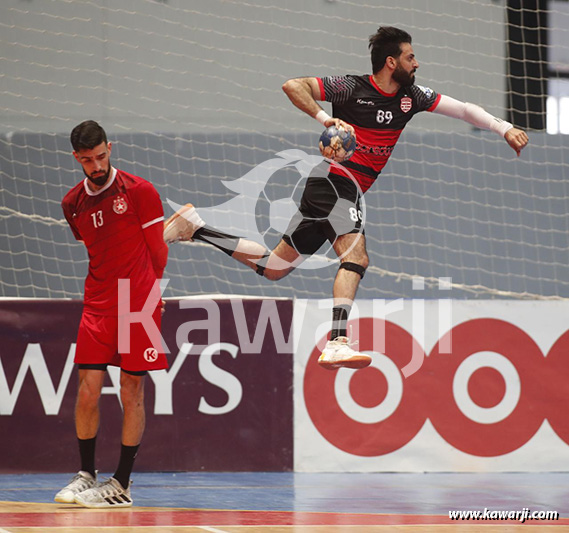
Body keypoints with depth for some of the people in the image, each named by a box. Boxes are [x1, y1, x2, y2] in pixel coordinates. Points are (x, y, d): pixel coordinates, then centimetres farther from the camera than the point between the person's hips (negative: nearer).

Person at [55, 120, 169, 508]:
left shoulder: (139, 191, -5)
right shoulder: (73, 203, 8)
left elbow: (158, 251, 4)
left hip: (138, 306, -3)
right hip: (97, 306, 3)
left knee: (132, 393, -1)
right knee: (88, 391, -3)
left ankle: (123, 483, 5)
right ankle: (87, 474, 10)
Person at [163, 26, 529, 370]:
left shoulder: (410, 97, 10)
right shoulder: (352, 88, -9)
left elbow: (463, 109, 14)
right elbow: (293, 86, -12)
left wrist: (506, 129, 3)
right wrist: (326, 119, -23)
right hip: (336, 180, -8)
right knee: (356, 258, -26)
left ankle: (195, 226, 19)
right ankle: (337, 344, -38)